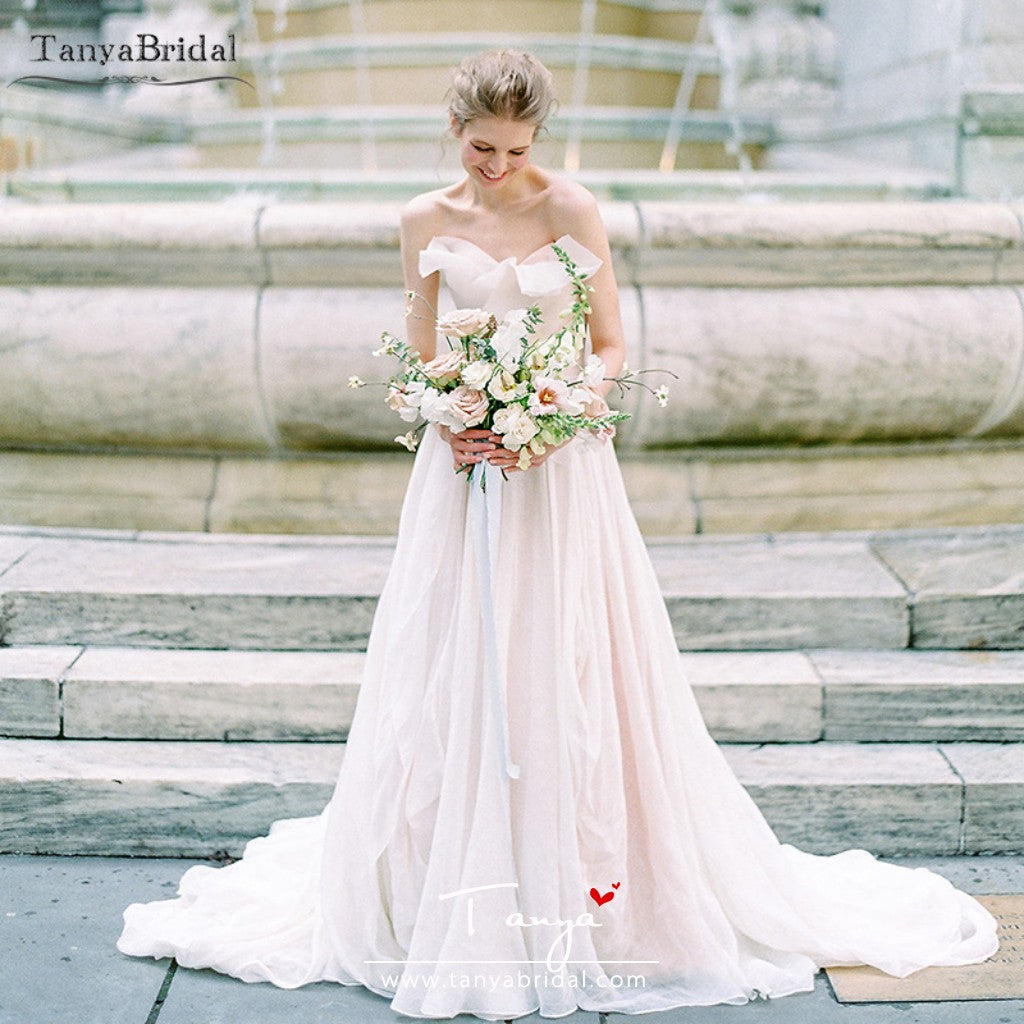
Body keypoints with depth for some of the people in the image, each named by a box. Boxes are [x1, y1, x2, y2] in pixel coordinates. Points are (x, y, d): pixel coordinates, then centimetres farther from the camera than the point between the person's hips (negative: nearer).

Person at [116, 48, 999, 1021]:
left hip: (562, 470, -2)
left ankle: (582, 887, 16)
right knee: (453, 678, 4)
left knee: (563, 677, 0)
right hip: (465, 466, 2)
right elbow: (417, 358, 10)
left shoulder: (571, 211, -3)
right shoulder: (427, 221, 4)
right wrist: (446, 424, -9)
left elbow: (611, 348, -1)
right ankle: (462, 895, 18)